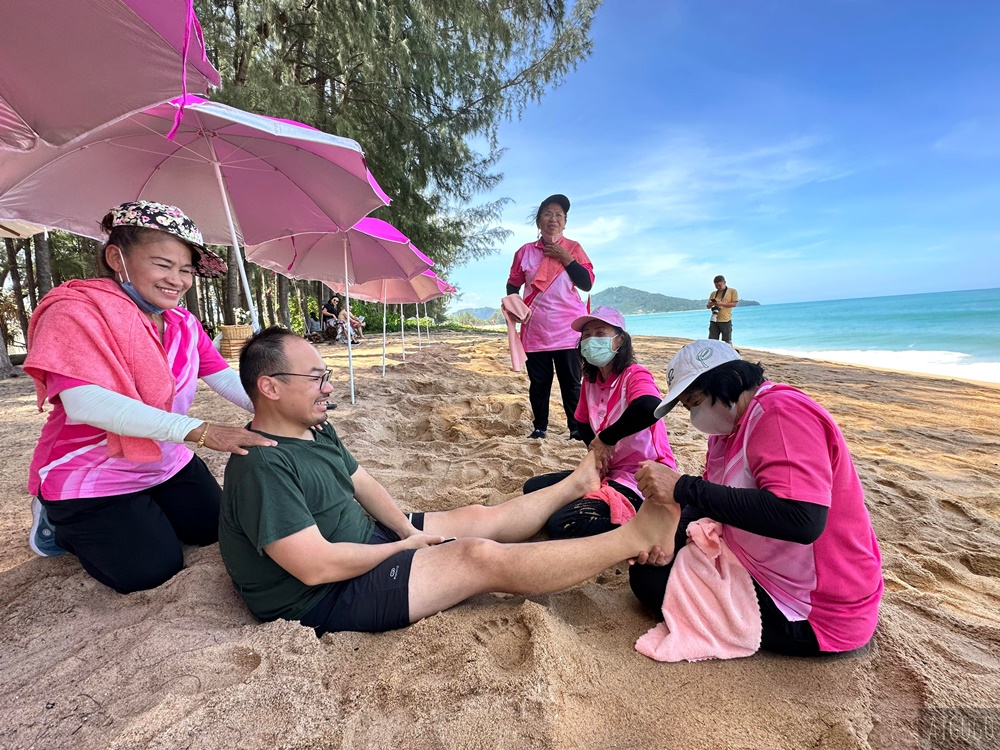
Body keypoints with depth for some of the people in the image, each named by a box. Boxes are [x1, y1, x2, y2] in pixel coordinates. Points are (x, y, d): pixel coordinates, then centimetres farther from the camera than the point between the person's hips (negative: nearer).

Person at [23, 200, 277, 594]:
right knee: (151, 570, -8)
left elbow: (225, 378, -7)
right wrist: (198, 430, -43)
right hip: (91, 476, -6)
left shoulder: (183, 323, -1)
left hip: (167, 463, 7)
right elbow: (85, 403, -34)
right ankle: (60, 522, 18)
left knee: (211, 529, 8)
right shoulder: (76, 312, -21)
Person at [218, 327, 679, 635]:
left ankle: (578, 483, 25)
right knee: (483, 557, -20)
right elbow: (316, 566, -29)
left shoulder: (317, 430, 4)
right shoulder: (261, 466, -26)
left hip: (368, 542, 9)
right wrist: (403, 547, -17)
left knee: (480, 518, 8)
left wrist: (407, 529, -5)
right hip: (328, 596, -9)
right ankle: (634, 538, -15)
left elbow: (363, 485, 10)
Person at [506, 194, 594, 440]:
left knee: (571, 382, 1)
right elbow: (513, 285, 13)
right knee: (538, 382, 6)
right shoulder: (525, 252, 7)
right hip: (535, 330, 2)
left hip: (568, 330, -1)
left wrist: (565, 258, -10)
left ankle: (577, 428, 11)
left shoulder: (573, 248, 4)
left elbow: (587, 283, -4)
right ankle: (539, 428, 18)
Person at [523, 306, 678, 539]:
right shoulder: (590, 381, 6)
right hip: (608, 471, 9)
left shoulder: (635, 375, -18)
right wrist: (597, 452, -4)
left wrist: (606, 439, -28)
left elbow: (650, 408, -41)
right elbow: (583, 424, 17)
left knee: (562, 524, -23)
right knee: (533, 488, 6)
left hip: (643, 480, -9)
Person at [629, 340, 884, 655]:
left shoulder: (781, 412, -24)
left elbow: (803, 520, -37)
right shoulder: (729, 425, 5)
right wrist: (670, 537, -12)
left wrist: (682, 487, -36)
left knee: (652, 581, -9)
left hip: (816, 614, -9)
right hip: (761, 569, 9)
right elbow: (710, 501, 8)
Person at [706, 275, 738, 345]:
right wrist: (711, 304, -7)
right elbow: (708, 306, 17)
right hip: (714, 320, 4)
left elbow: (734, 304, -6)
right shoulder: (713, 293, 17)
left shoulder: (732, 291, 4)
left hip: (726, 320, -4)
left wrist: (722, 303, -18)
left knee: (728, 340, 2)